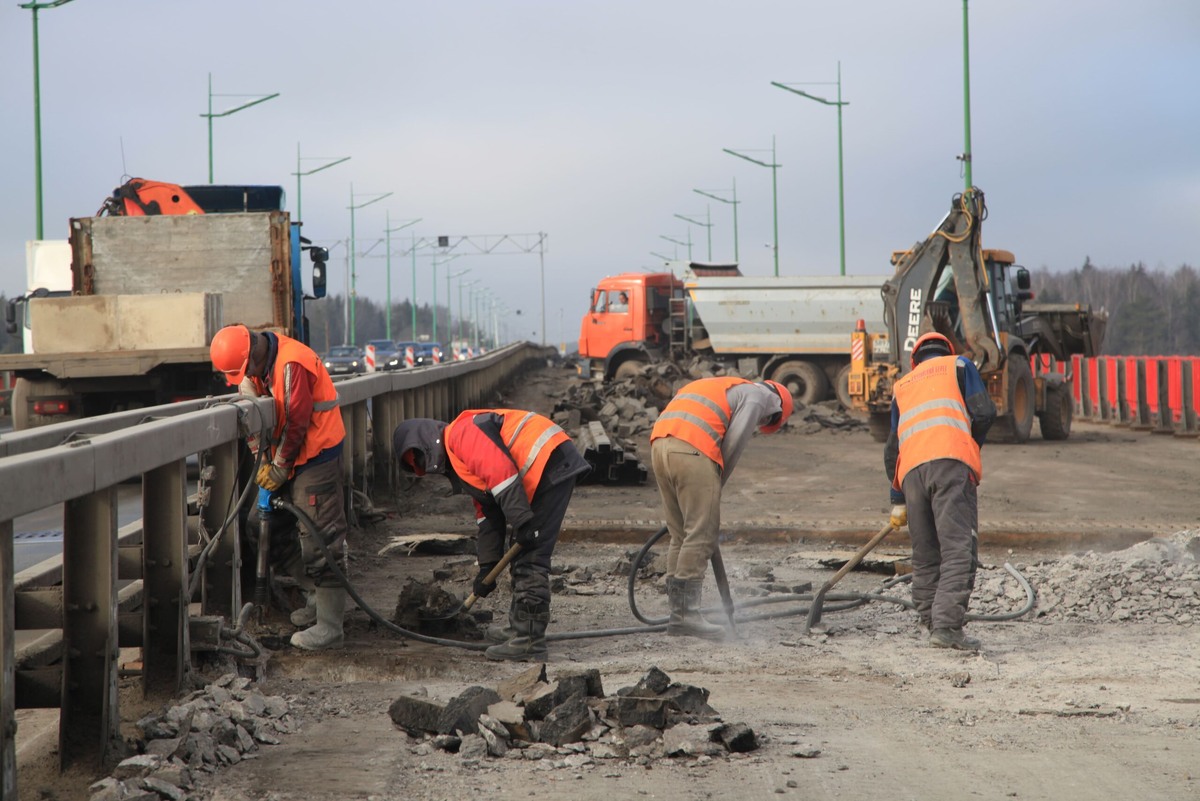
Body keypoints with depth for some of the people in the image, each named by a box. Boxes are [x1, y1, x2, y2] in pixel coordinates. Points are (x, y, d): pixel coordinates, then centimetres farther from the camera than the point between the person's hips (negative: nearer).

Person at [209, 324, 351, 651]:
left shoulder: (291, 365, -24)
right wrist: (262, 461, -1)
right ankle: (323, 599, 25)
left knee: (319, 536, -10)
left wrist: (279, 469, -11)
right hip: (290, 457, 10)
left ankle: (330, 625, -9)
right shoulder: (252, 368, 5)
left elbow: (296, 423, -21)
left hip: (317, 455, -10)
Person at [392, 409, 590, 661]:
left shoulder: (461, 434, -7)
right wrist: (487, 566, 26)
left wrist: (521, 521, -22)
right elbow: (487, 514, 28)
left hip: (550, 464, -11)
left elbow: (500, 471, -21)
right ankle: (521, 627, 28)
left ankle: (529, 640, -9)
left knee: (530, 557, -10)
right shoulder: (458, 462, 25)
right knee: (521, 556, 18)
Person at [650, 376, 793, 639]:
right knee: (701, 536, -4)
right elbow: (734, 442, -3)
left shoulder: (719, 388, 35)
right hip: (692, 451, -8)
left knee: (681, 536, 14)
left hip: (659, 445, 8)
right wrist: (717, 485, 7)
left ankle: (678, 613, 15)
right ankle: (686, 615, -6)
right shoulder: (757, 395, 11)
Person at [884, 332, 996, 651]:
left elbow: (892, 450, 31)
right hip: (951, 463, -4)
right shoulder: (959, 365, 21)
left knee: (925, 553, 15)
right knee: (959, 549, -11)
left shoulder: (902, 386, 32)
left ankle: (928, 620, 19)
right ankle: (946, 624, -23)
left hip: (911, 470, 4)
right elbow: (983, 412, 5)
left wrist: (898, 502, 36)